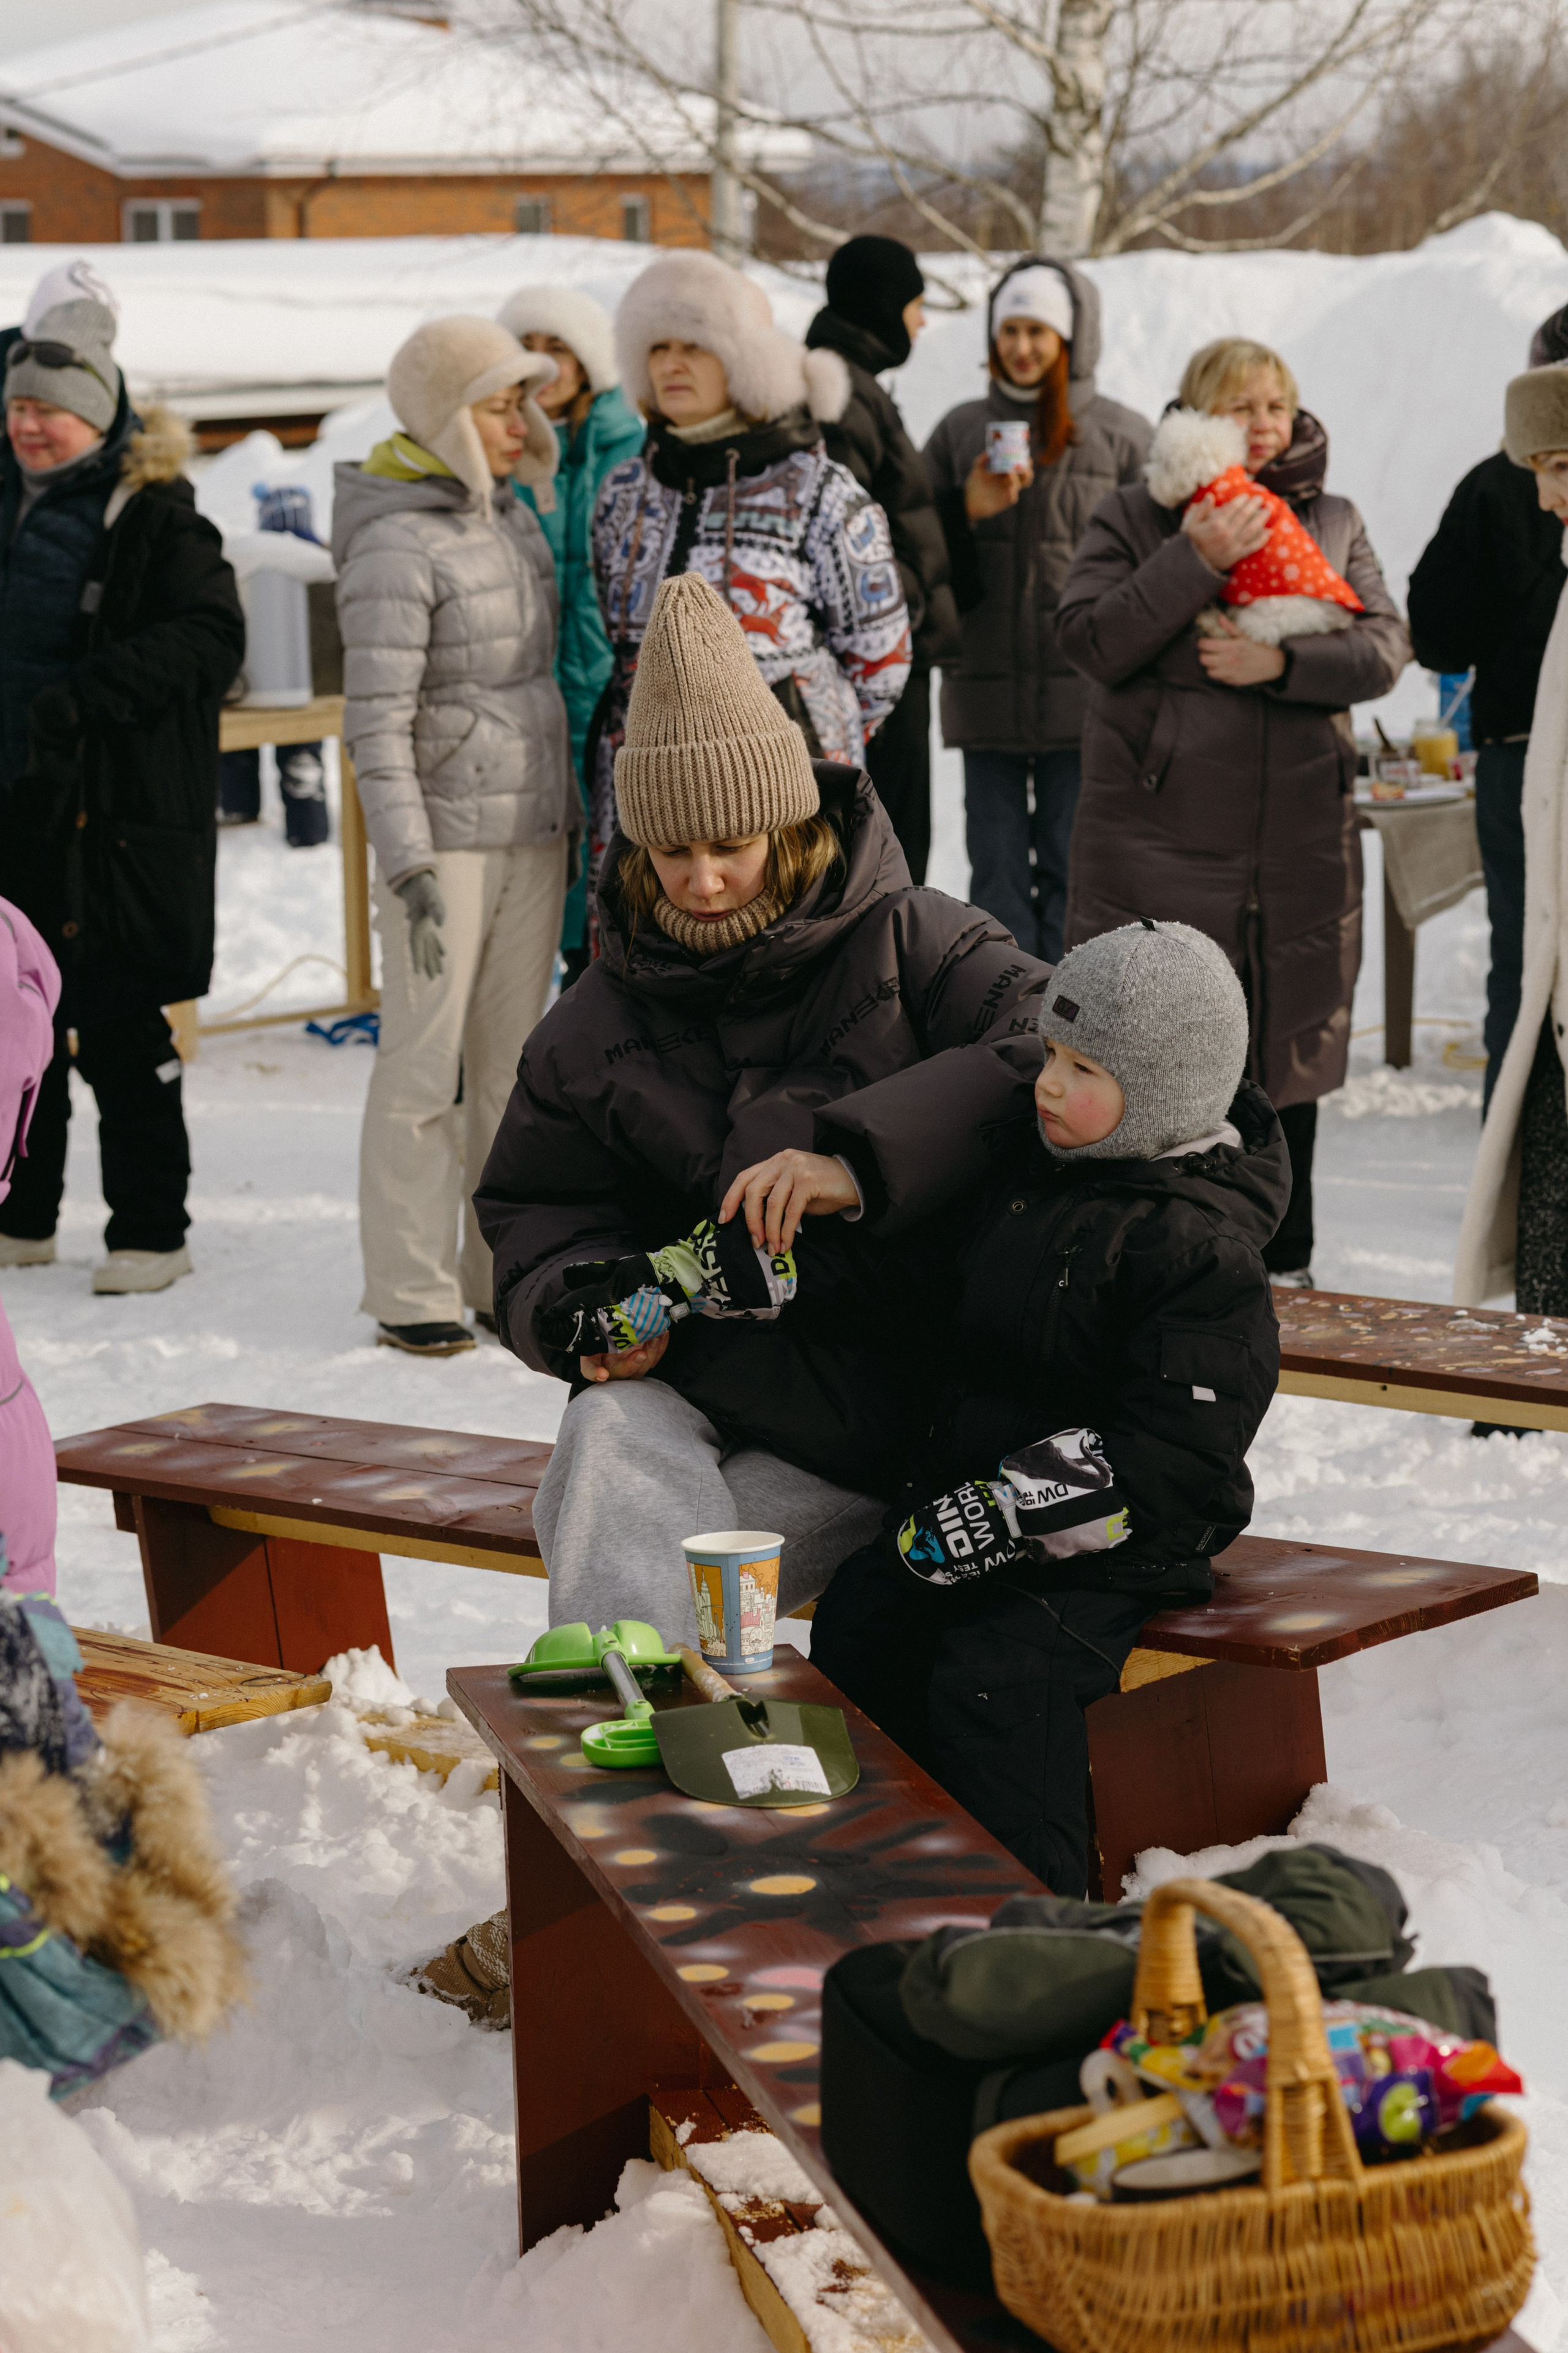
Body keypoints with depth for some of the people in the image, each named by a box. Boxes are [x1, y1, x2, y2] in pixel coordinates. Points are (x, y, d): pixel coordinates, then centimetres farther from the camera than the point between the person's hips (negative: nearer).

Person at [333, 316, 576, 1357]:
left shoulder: (514, 516, 12)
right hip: (446, 832, -8)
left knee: (513, 1060, 11)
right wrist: (409, 864, -21)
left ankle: (502, 1274, 19)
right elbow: (376, 720, -16)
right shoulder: (396, 542, -13)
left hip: (535, 827, 8)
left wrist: (572, 816, 18)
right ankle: (411, 1292, 4)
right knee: (426, 1063, -3)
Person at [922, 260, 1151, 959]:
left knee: (1072, 867, -1)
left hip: (1083, 693, -2)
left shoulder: (1122, 435, 4)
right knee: (996, 867, 4)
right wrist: (969, 511, -8)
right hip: (985, 686, 3)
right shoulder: (961, 431, 11)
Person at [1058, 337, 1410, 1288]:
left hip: (1299, 844, 3)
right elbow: (1090, 639, -11)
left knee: (1289, 1048, 9)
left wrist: (1281, 663, -16)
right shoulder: (1134, 518, 3)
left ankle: (1284, 1262, 21)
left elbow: (1384, 646, 1)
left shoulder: (1335, 524, 11)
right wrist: (1196, 560, -20)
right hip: (1160, 840, -2)